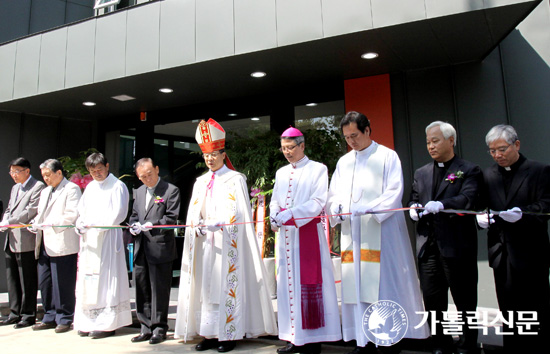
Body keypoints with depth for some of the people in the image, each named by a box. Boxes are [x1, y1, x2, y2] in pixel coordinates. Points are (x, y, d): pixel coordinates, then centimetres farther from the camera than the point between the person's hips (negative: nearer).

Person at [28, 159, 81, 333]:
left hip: (62, 244, -8)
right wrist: (35, 224, 5)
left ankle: (64, 319, 9)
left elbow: (72, 215, -14)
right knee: (44, 283, 11)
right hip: (45, 245, 9)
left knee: (62, 284, -3)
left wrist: (51, 224, -18)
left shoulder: (72, 189, -4)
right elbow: (41, 214, 25)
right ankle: (50, 318, 23)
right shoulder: (45, 192, 24)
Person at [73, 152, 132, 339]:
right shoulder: (90, 187, 18)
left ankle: (107, 323, 1)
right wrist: (80, 224, 0)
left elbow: (118, 213, -11)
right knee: (87, 279, 7)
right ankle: (89, 322, 16)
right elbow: (82, 210, 20)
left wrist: (94, 223, -14)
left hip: (108, 238, -7)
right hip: (89, 239, 7)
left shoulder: (117, 186, -3)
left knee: (106, 279, -5)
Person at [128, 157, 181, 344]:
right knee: (142, 290, 13)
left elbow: (171, 218, -10)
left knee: (159, 290, 3)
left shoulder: (171, 190, -5)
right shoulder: (139, 191, 17)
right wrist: (134, 226, 0)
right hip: (141, 249, 7)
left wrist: (151, 225, -20)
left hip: (160, 248, -7)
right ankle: (146, 328, 26)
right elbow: (134, 215, 21)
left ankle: (159, 329, 17)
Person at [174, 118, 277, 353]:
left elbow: (235, 212, -10)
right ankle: (210, 333, 12)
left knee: (227, 287, -3)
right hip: (205, 242, 5)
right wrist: (197, 226, -12)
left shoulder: (235, 179, -1)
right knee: (205, 286, 5)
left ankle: (229, 335, 4)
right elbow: (194, 212, 10)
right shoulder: (200, 182, 16)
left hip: (227, 243, -5)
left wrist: (215, 224, -26)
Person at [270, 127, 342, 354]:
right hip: (285, 235, 6)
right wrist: (274, 216, -8)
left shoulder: (317, 169, 0)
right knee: (288, 283, 6)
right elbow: (275, 201, 15)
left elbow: (317, 202, -10)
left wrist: (288, 214, -19)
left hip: (308, 234, -5)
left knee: (309, 284, -4)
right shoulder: (281, 173, 17)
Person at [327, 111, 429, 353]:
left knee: (385, 285, -4)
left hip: (381, 232, -5)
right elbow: (334, 194, 14)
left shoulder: (387, 156, 2)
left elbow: (394, 192, -8)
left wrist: (368, 209, -21)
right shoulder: (343, 162, 17)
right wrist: (337, 209, -8)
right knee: (356, 285, 4)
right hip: (352, 235, 5)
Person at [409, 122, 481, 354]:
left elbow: (468, 199, -14)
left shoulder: (468, 171, 0)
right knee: (432, 300, 10)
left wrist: (442, 204, -30)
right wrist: (413, 207, -5)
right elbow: (413, 199, 18)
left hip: (457, 246, -5)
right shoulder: (421, 173, 17)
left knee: (464, 300, 8)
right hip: (428, 246, 5)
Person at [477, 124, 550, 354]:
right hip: (501, 253, 4)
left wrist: (521, 213, -26)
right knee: (508, 311, 11)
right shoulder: (488, 175, 12)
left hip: (530, 252, -4)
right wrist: (481, 216, -9)